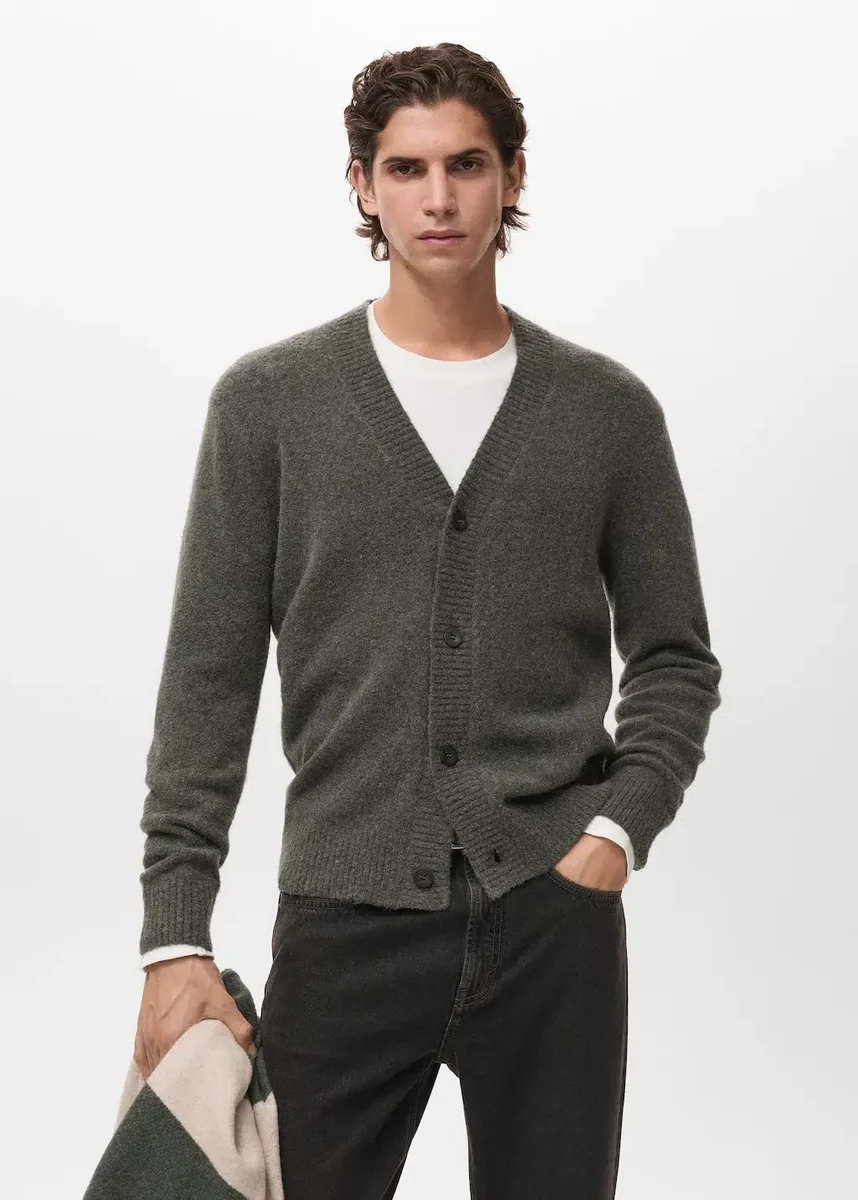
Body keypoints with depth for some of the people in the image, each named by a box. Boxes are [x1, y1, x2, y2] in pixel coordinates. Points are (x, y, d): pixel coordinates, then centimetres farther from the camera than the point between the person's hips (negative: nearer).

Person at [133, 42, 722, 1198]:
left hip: (553, 918, 1)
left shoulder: (609, 409, 5)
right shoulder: (268, 400, 1)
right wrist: (175, 935, -5)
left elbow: (674, 661, 10)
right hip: (345, 921, -1)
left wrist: (618, 831, -6)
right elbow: (209, 682, 0)